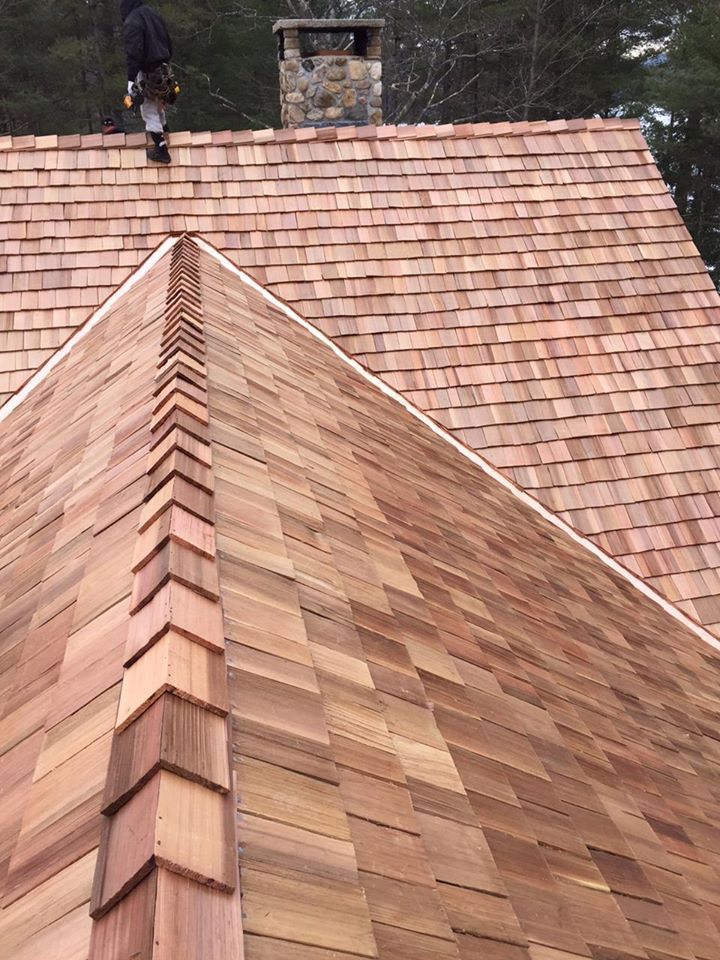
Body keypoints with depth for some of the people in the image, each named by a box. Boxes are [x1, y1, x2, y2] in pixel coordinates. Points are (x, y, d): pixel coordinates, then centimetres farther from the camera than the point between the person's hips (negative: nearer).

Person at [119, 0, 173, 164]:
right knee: (158, 107, 26)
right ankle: (164, 136, 40)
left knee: (150, 113, 0)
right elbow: (168, 44, 16)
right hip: (162, 69, 8)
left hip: (146, 73, -8)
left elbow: (133, 53, -22)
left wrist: (131, 79, -20)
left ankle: (161, 150, 0)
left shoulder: (131, 22, -15)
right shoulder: (154, 15, 9)